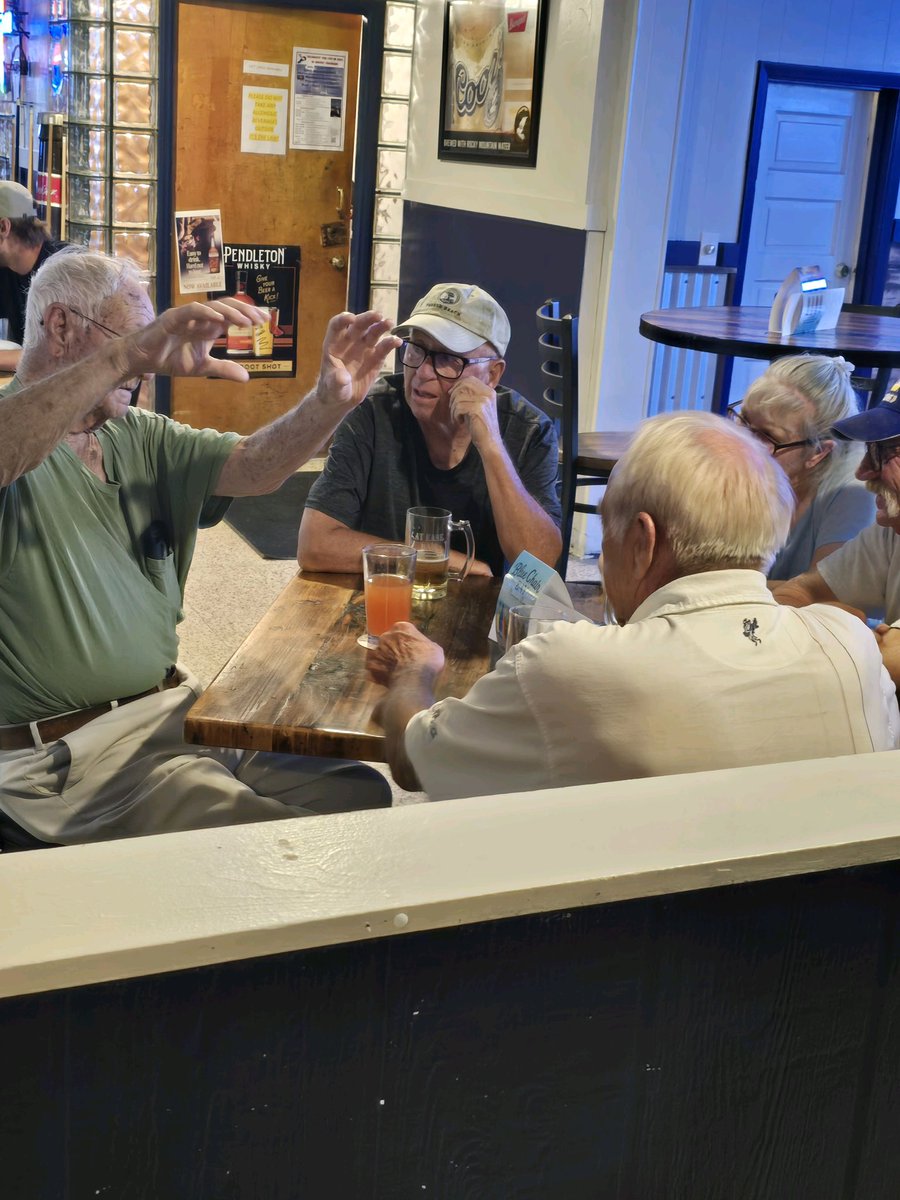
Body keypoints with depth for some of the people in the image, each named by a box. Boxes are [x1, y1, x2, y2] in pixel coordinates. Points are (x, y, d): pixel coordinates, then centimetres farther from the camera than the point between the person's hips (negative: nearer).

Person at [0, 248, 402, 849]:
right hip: (71, 754, -8)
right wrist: (129, 354, -42)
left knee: (365, 793, -3)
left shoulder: (141, 438, 15)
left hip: (170, 707, 8)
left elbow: (252, 467, 2)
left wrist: (332, 399, -16)